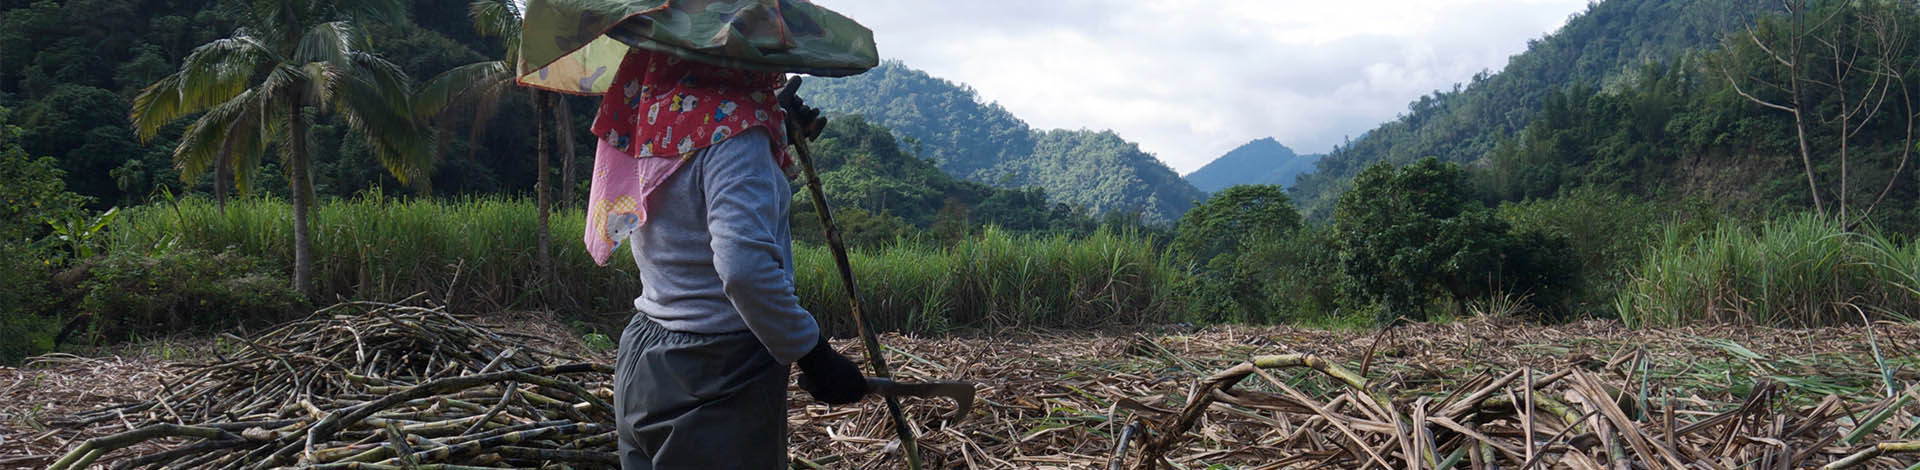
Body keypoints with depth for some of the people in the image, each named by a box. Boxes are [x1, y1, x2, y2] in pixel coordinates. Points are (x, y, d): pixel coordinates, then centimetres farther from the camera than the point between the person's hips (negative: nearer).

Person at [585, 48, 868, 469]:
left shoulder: (653, 116, 8)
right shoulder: (733, 123, -19)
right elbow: (745, 266, -30)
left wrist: (779, 131, 21)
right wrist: (815, 357, -21)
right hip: (719, 381, -8)